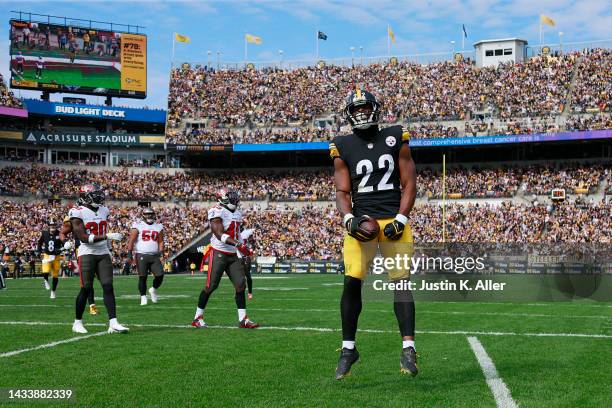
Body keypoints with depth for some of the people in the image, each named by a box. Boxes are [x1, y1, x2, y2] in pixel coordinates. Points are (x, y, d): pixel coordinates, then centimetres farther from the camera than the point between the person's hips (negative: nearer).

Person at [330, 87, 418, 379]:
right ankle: (348, 347, 4)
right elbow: (342, 192, 6)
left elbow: (409, 184, 5)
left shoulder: (395, 139, 6)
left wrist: (400, 220, -7)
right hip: (361, 221, 0)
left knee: (401, 281, -5)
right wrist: (349, 219, -13)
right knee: (351, 282, -8)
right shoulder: (343, 148, 7)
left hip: (393, 220, 0)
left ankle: (408, 348, -2)